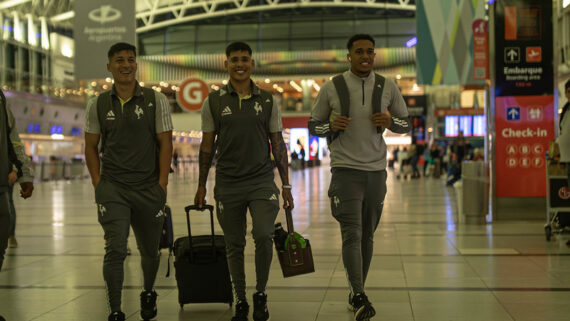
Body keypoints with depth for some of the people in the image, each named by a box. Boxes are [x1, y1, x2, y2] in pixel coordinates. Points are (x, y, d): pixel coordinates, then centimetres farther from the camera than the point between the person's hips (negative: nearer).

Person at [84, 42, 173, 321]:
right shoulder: (98, 105, 4)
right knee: (115, 249, -11)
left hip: (149, 189, 0)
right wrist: (98, 183, 1)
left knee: (150, 251, 13)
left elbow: (165, 144, 0)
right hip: (112, 188, 0)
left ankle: (148, 294, 40)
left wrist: (161, 185, -5)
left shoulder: (156, 101, 0)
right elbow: (90, 147, 10)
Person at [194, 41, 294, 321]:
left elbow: (278, 144, 7)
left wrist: (286, 185, 4)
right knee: (234, 245, 7)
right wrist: (201, 186, 6)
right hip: (227, 185, 1)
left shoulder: (267, 101, 5)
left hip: (261, 181, -1)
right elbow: (207, 146, 8)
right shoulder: (213, 102, 4)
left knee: (263, 235, -18)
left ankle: (261, 294, 3)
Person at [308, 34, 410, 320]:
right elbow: (313, 125, 8)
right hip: (345, 169, -3)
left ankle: (356, 295, 22)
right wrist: (332, 125, -14)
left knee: (367, 235, 10)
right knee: (352, 233, -14)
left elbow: (406, 124, 13)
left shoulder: (387, 87, 5)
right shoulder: (331, 88, -1)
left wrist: (390, 121, -9)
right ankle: (360, 297, -19)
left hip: (376, 170, 3)